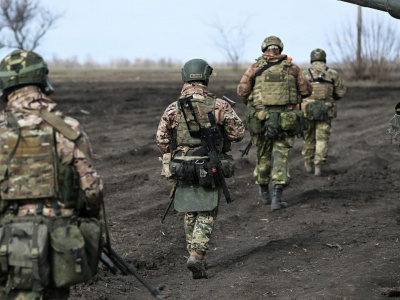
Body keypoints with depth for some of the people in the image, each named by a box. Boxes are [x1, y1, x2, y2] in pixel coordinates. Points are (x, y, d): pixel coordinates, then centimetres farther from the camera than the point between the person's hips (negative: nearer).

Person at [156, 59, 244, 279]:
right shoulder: (219, 106, -9)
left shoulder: (173, 109, -4)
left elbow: (161, 141, -1)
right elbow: (238, 132, -4)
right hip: (210, 170, -2)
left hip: (183, 171, 2)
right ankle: (197, 255, -12)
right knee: (206, 215, 4)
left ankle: (194, 253, 25)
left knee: (190, 214, 18)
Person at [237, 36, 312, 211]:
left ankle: (264, 192, 34)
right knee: (281, 157, 2)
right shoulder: (292, 68, 2)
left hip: (261, 119, 1)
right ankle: (277, 197, -12)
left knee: (263, 155, 18)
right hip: (285, 121, -1)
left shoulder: (255, 68, 1)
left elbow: (242, 91, -6)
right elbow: (306, 91, 6)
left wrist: (250, 103, 14)